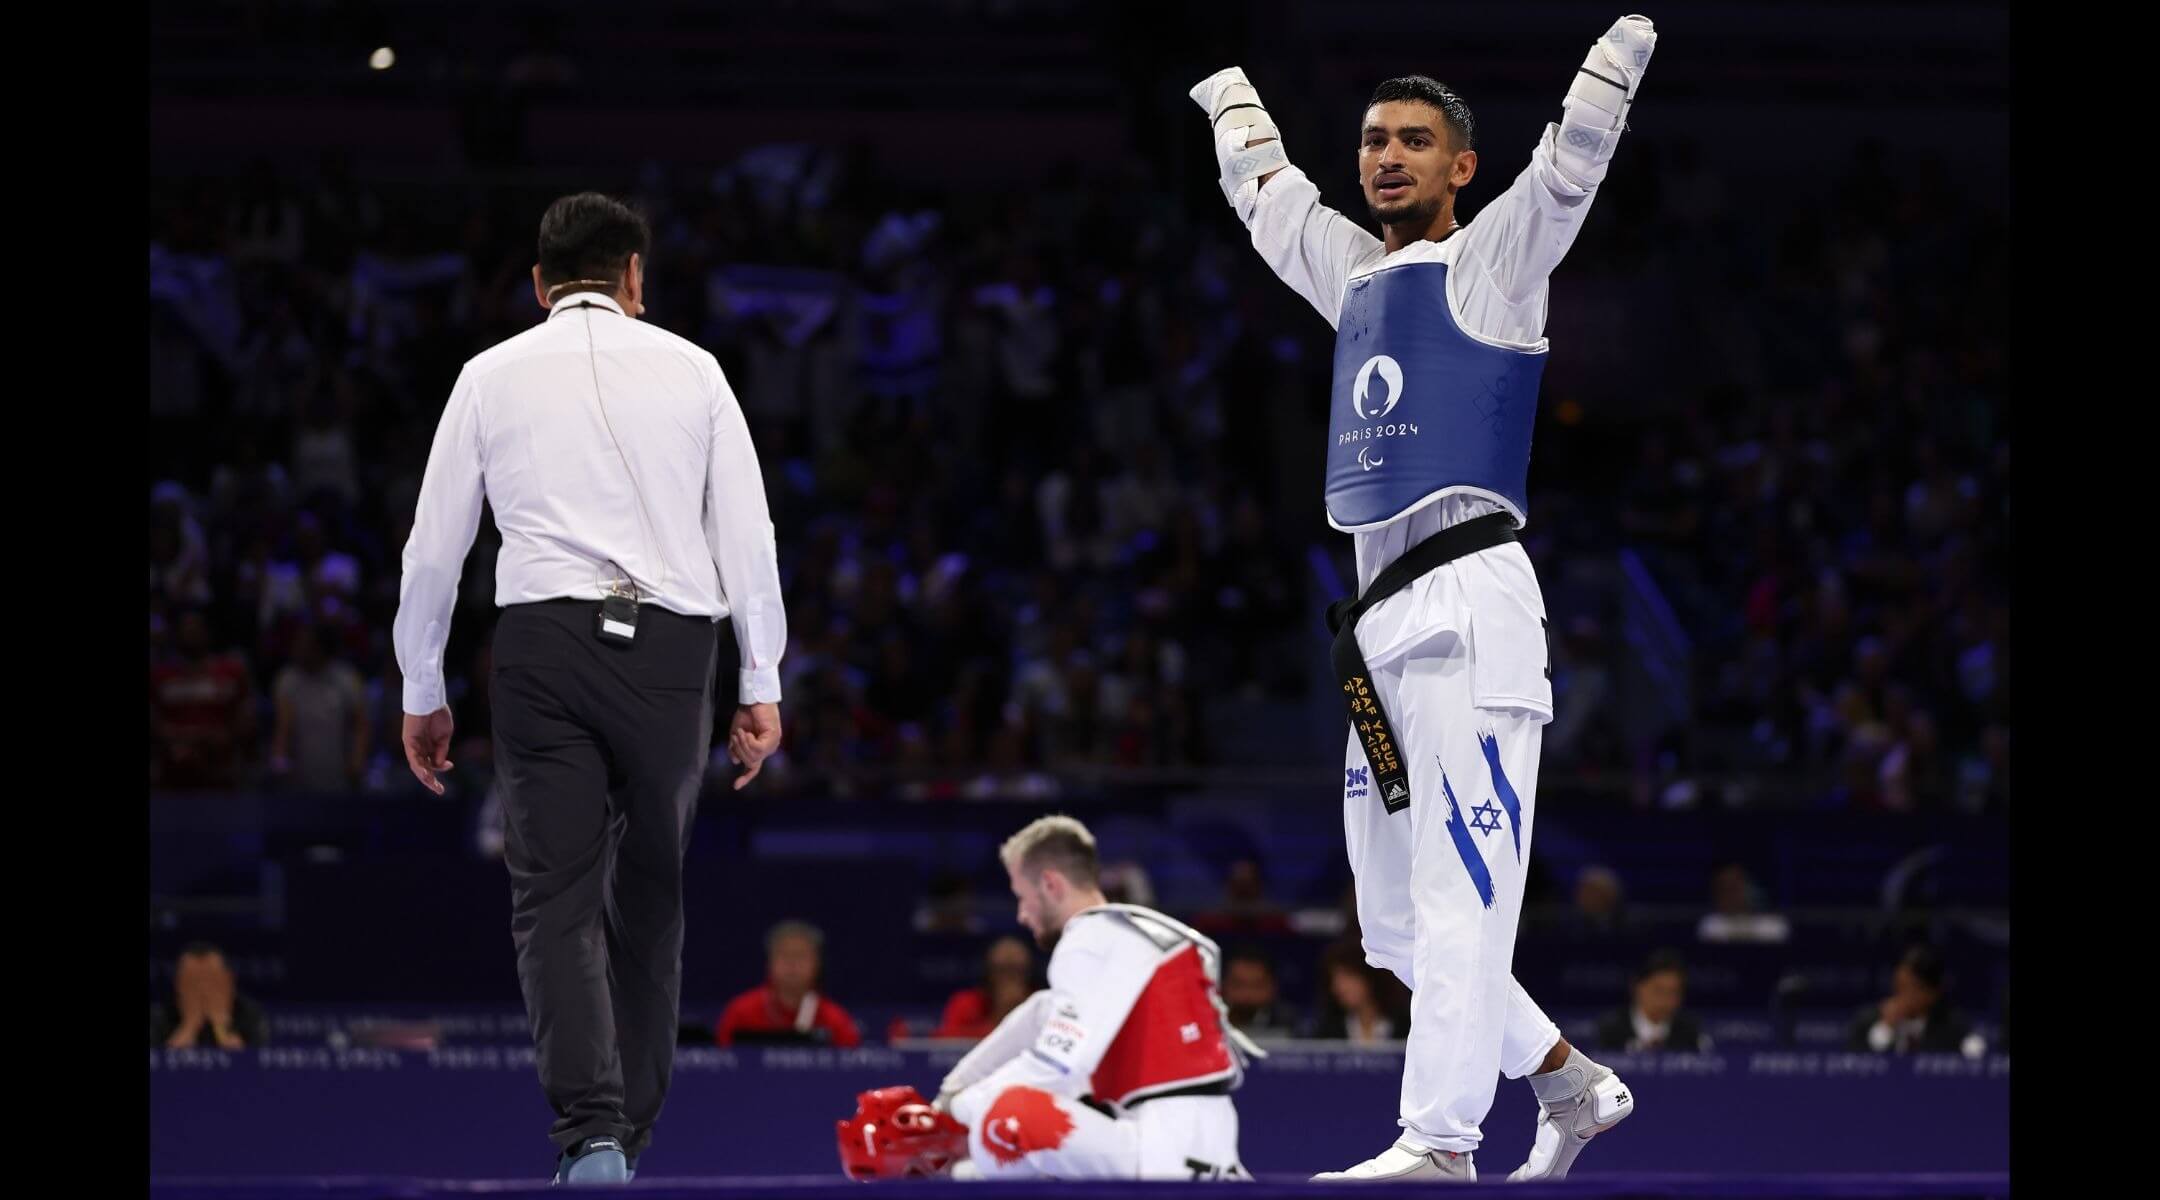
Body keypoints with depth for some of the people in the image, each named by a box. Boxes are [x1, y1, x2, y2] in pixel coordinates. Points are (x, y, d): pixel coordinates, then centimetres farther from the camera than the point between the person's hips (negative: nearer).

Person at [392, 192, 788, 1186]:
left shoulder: (492, 376, 8)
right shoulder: (690, 368, 9)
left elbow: (433, 547, 9)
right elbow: (748, 534, 5)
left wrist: (421, 694, 19)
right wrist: (762, 687, 10)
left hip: (545, 642, -1)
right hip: (671, 646, 1)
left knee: (557, 899, -4)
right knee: (650, 900, 14)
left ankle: (589, 1134, -21)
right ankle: (631, 1133, 18)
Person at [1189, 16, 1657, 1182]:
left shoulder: (1492, 261, 5)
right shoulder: (1355, 275, 22)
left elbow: (1575, 152, -8)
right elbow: (1265, 188, 39)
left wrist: (1630, 33, -16)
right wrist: (1227, 90, 50)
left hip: (1467, 606, -8)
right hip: (1381, 627, 8)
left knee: (1459, 899, -13)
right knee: (1396, 926, 8)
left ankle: (1440, 1141, -17)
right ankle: (1570, 1085, 21)